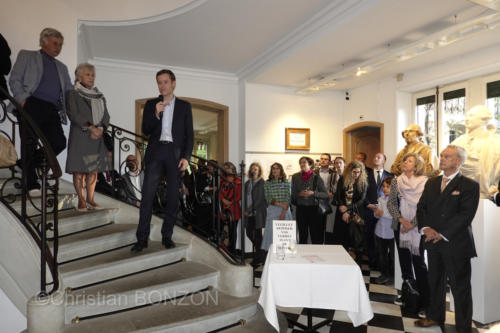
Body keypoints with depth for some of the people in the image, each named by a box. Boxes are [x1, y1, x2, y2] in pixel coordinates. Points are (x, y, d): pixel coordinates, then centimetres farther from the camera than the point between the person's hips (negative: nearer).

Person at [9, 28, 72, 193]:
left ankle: (26, 164, 11)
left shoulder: (62, 67, 28)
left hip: (52, 111, 4)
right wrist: (23, 99, -10)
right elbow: (14, 80, 6)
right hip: (32, 106, -4)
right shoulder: (26, 56, 16)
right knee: (30, 144, -5)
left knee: (59, 142, -12)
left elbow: (69, 91, 21)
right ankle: (31, 183, 4)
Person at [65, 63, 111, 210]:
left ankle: (90, 199, 11)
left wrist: (100, 129, -8)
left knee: (94, 168, 4)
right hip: (80, 136, -4)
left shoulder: (99, 95, 17)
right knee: (79, 169, -3)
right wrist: (91, 127, -17)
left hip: (97, 136, 4)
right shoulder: (73, 94, 4)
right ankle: (81, 200, 4)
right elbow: (74, 114, -8)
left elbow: (106, 116, 9)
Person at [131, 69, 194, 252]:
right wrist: (156, 114, -12)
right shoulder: (151, 104, 12)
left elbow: (189, 134, 5)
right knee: (147, 195, -4)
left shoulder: (184, 106, 10)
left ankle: (167, 236, 13)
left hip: (175, 153, 0)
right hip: (155, 152, 1)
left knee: (173, 197, 2)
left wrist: (186, 157, -6)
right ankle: (142, 238, 3)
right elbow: (145, 130, 4)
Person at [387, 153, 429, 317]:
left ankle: (424, 302, 10)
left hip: (417, 228, -4)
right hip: (400, 227, 4)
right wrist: (401, 220, -7)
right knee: (404, 261, 12)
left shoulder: (424, 182, -5)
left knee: (418, 262, -2)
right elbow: (391, 203, 5)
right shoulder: (396, 181, 6)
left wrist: (412, 224, -11)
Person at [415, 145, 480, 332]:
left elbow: (466, 215, -15)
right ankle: (436, 317, 35)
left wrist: (441, 234, -18)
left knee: (460, 287, 6)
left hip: (456, 245, -5)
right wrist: (426, 228, -9)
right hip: (433, 243, 5)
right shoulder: (431, 183, 12)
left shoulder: (469, 186, -6)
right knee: (435, 282, 18)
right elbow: (421, 208, 8)